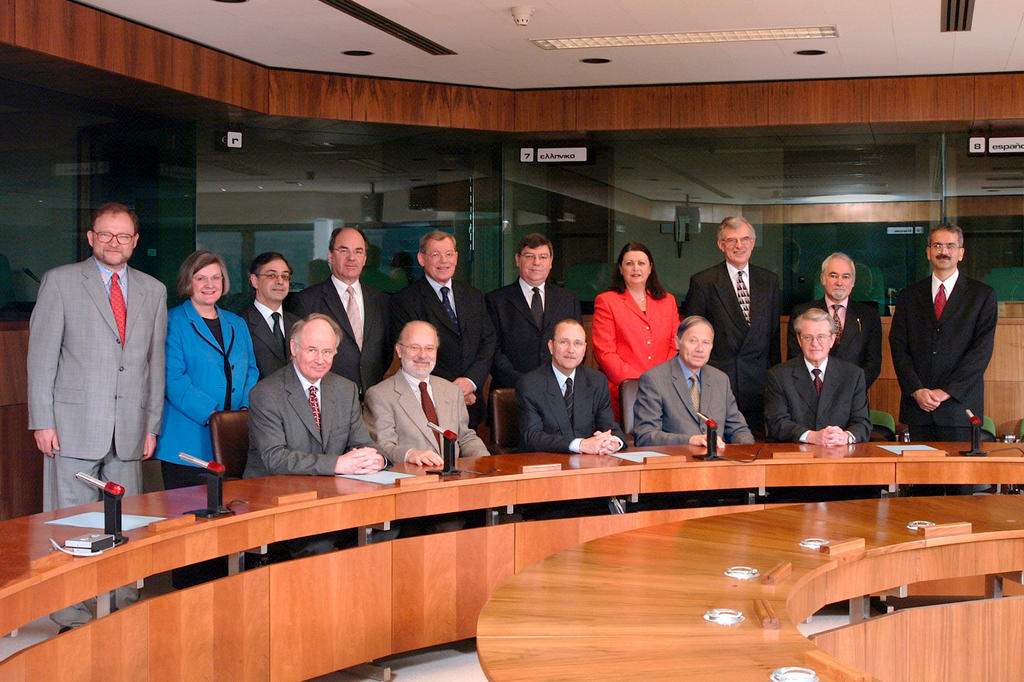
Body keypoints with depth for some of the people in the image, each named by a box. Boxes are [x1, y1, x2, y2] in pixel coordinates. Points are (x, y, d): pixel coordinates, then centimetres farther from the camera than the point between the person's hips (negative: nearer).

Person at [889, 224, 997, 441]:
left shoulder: (982, 295, 5)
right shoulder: (909, 295, 12)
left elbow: (982, 350, -3)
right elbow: (898, 347, 6)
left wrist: (946, 391, -11)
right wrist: (917, 390, -8)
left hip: (959, 403, -2)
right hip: (917, 406, 2)